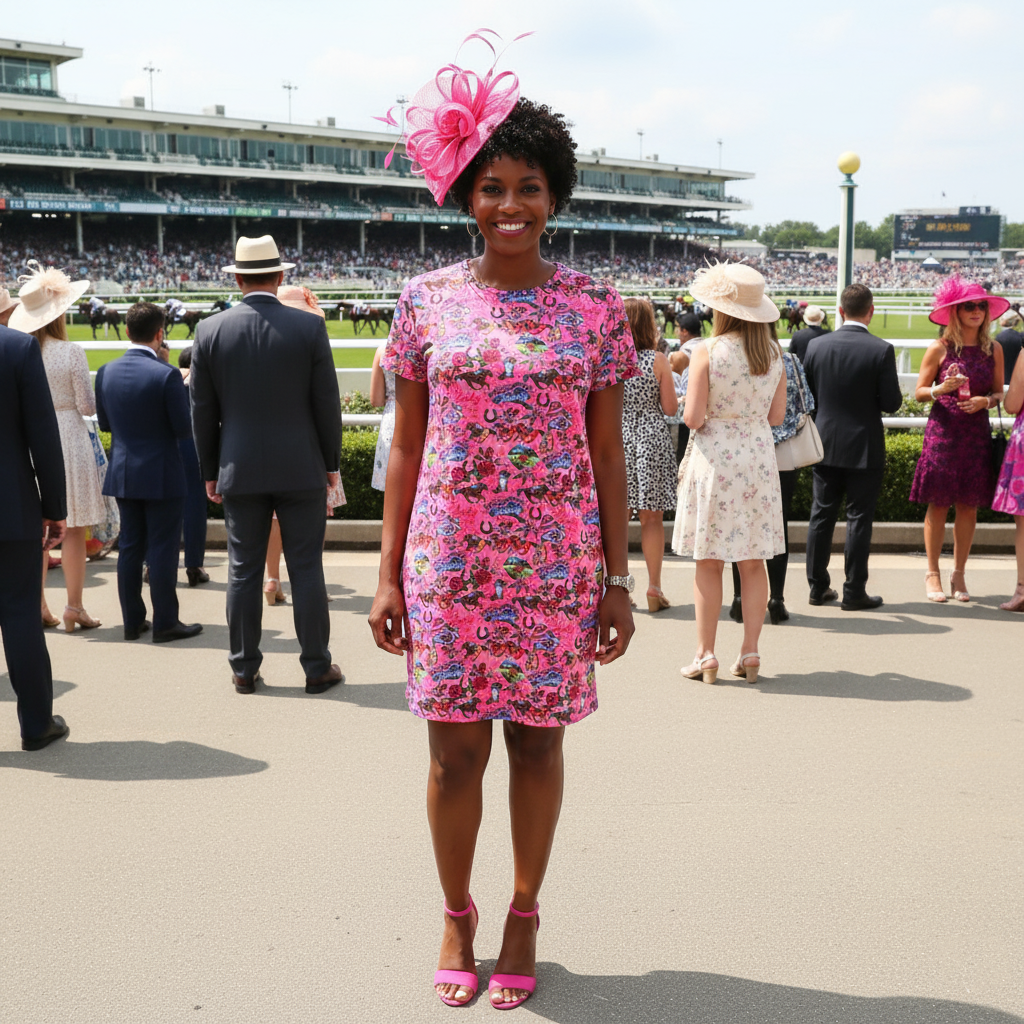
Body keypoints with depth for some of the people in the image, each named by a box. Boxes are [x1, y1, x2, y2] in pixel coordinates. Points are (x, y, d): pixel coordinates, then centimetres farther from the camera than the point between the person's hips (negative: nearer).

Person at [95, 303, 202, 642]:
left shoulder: (106, 372, 0)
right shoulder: (166, 375, -17)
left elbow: (104, 423, 9)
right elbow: (185, 428, -14)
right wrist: (184, 391, 3)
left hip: (122, 474, 6)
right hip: (161, 475, -5)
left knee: (129, 547, 13)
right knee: (162, 550, 2)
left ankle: (132, 621, 20)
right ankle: (165, 624, 7)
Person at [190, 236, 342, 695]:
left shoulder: (210, 330, -2)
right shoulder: (309, 326, -6)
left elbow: (202, 411, 3)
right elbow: (327, 403, -3)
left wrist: (210, 471, 12)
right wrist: (331, 463, 8)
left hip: (239, 470, 1)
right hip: (301, 468, -1)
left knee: (244, 571, 8)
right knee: (306, 569, 6)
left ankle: (244, 669, 16)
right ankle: (317, 667, 12)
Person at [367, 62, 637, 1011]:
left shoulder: (593, 307, 1)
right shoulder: (426, 300, 2)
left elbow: (607, 453, 4)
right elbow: (406, 447, 5)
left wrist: (617, 580, 1)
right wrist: (389, 574, 2)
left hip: (556, 560, 0)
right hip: (448, 557, 0)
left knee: (537, 741, 10)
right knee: (455, 749, 7)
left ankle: (523, 916, 28)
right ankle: (455, 915, 29)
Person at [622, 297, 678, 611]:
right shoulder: (657, 360, -7)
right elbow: (670, 408, -4)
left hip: (616, 440, 2)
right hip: (651, 440, -2)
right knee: (651, 519, 6)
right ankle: (654, 588, 8)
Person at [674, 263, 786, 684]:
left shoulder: (708, 351, -11)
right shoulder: (774, 353, 3)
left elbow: (693, 417, -14)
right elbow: (776, 416, 7)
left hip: (715, 457, -4)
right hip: (759, 456, 4)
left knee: (709, 563, 3)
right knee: (753, 563, 8)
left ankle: (705, 654, 6)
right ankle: (750, 653, 11)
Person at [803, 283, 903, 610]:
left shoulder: (817, 345, -3)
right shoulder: (881, 350, -13)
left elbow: (806, 394, 2)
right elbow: (891, 402, -12)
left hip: (826, 445, 3)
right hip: (864, 447, -3)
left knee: (821, 516, 11)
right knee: (859, 518, 3)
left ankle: (818, 586, 17)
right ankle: (854, 592, 7)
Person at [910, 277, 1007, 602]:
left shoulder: (994, 349, 7)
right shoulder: (940, 349, -2)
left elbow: (1000, 392, 12)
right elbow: (919, 392, 1)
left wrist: (986, 400, -9)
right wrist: (941, 389, -19)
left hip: (977, 434, 3)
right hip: (943, 432, -3)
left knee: (969, 505, 5)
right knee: (938, 504, -1)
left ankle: (959, 574, 16)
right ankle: (932, 574, 8)